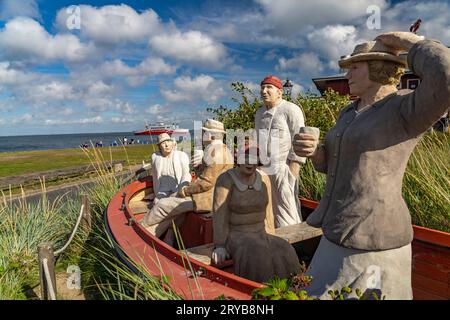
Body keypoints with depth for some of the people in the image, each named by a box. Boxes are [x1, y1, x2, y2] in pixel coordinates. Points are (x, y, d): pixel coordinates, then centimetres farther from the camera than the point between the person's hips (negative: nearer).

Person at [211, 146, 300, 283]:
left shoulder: (264, 179, 1)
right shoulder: (226, 179, -15)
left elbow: (267, 212, 5)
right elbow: (219, 214, -17)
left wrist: (271, 240, 3)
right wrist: (220, 246, -21)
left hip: (259, 234, 5)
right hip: (234, 236, -4)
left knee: (283, 252, -23)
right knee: (255, 256, -34)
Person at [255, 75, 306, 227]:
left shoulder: (290, 110, -5)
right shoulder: (259, 113, 18)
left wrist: (293, 170, -15)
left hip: (282, 170, -7)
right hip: (262, 170, 7)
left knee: (286, 214, -2)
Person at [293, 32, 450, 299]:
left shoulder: (408, 109, -12)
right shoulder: (350, 113, 12)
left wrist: (410, 41, -14)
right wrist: (312, 149, -5)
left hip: (371, 240, -9)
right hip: (344, 233, 9)